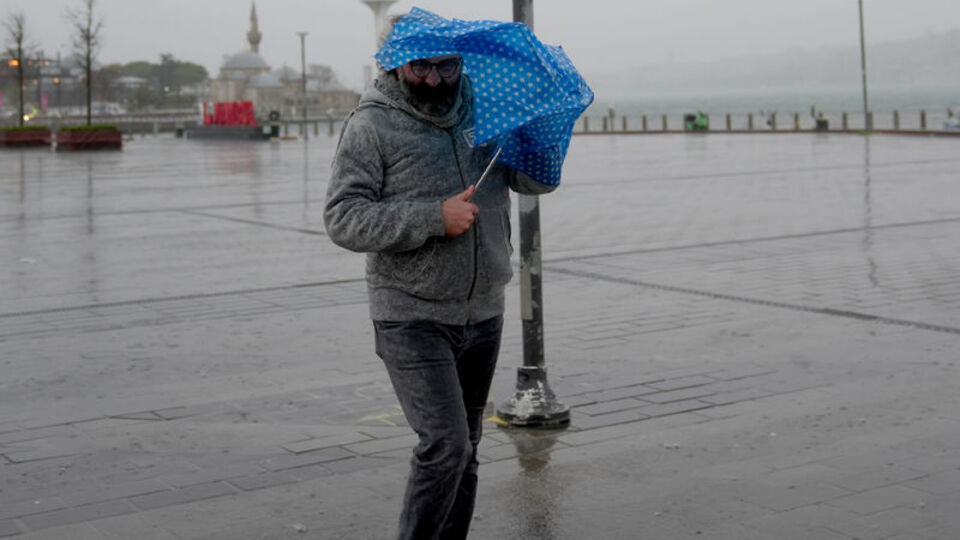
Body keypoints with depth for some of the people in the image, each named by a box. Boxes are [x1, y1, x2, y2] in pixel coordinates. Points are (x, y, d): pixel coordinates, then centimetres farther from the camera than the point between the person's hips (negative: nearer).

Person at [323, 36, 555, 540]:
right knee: (444, 445, -15)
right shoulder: (371, 124, -8)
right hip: (412, 318, -5)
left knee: (465, 449, 14)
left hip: (483, 314, 5)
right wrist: (434, 217, -24)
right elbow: (342, 219, -16)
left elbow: (538, 180, 7)